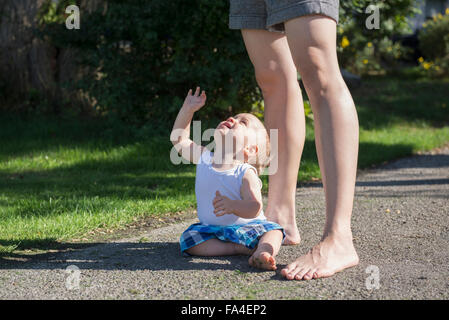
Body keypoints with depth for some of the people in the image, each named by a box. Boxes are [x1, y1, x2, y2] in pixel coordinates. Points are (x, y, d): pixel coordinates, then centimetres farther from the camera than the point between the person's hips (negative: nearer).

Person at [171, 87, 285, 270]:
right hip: (211, 230, 4)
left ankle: (261, 252, -56)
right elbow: (179, 139, 11)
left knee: (273, 231, -26)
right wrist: (188, 110, 6)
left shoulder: (246, 174, -16)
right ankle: (241, 248, -27)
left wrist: (233, 206, -45)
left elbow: (254, 208, -25)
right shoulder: (203, 158, 0)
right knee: (189, 239, -23)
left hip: (246, 227, -3)